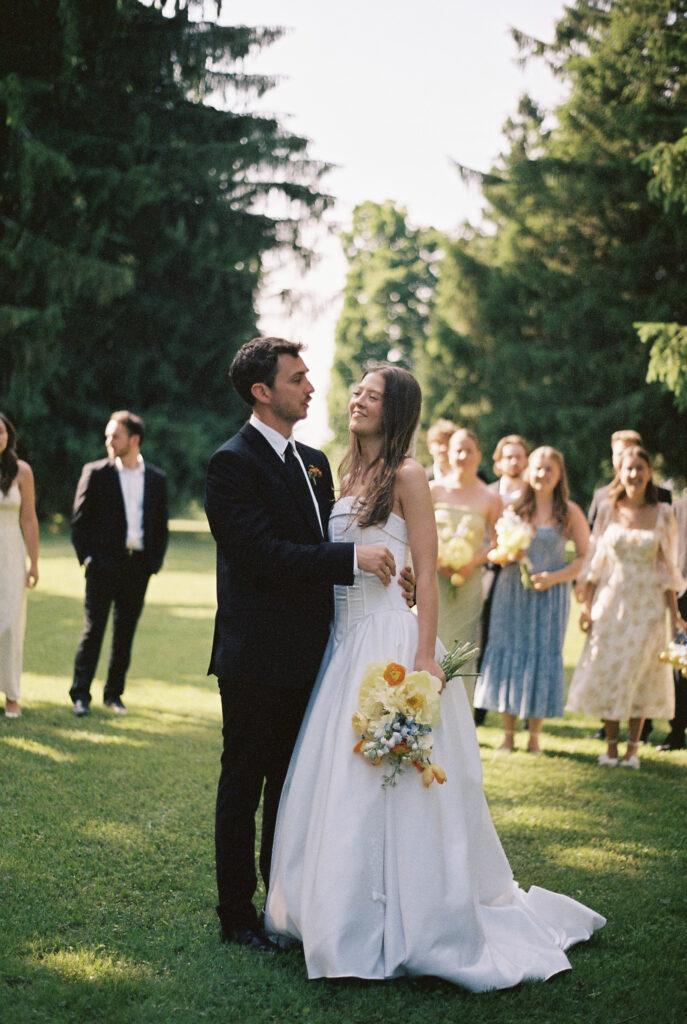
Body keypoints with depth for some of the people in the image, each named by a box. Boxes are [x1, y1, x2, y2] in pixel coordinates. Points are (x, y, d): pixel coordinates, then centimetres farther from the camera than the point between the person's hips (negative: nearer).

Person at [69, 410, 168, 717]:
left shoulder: (156, 479, 9)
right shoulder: (95, 473, 2)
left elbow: (161, 526, 13)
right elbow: (79, 520, 3)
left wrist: (154, 563, 3)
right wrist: (87, 557, -5)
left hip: (138, 566, 2)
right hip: (104, 564, -2)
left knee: (125, 634, 7)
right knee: (93, 629, -4)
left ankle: (114, 694, 17)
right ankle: (80, 695, 2)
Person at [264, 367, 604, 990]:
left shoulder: (406, 476, -8)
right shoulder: (349, 475, 14)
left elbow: (427, 573, -12)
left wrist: (425, 659, -19)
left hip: (391, 642, -8)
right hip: (346, 641, 8)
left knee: (390, 782, -3)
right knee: (339, 779, 11)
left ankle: (399, 929, 7)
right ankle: (343, 912, 23)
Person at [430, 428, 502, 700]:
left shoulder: (490, 499, 3)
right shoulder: (434, 490, 3)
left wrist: (473, 561, -13)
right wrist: (436, 560, -13)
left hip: (468, 583, 0)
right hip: (433, 579, 0)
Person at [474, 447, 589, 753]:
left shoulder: (570, 512, 1)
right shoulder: (513, 506, 5)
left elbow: (585, 556, 0)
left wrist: (555, 577, -12)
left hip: (550, 594, -1)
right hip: (511, 592, 1)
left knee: (544, 655, -1)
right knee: (508, 652, 0)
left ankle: (534, 736, 9)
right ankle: (508, 734, 9)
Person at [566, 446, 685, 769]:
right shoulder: (608, 511, 3)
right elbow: (594, 561, 5)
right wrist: (587, 605, 0)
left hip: (646, 603, -1)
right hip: (610, 599, 1)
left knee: (640, 671, 1)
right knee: (607, 669, 2)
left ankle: (633, 747, 9)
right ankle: (610, 744, 12)